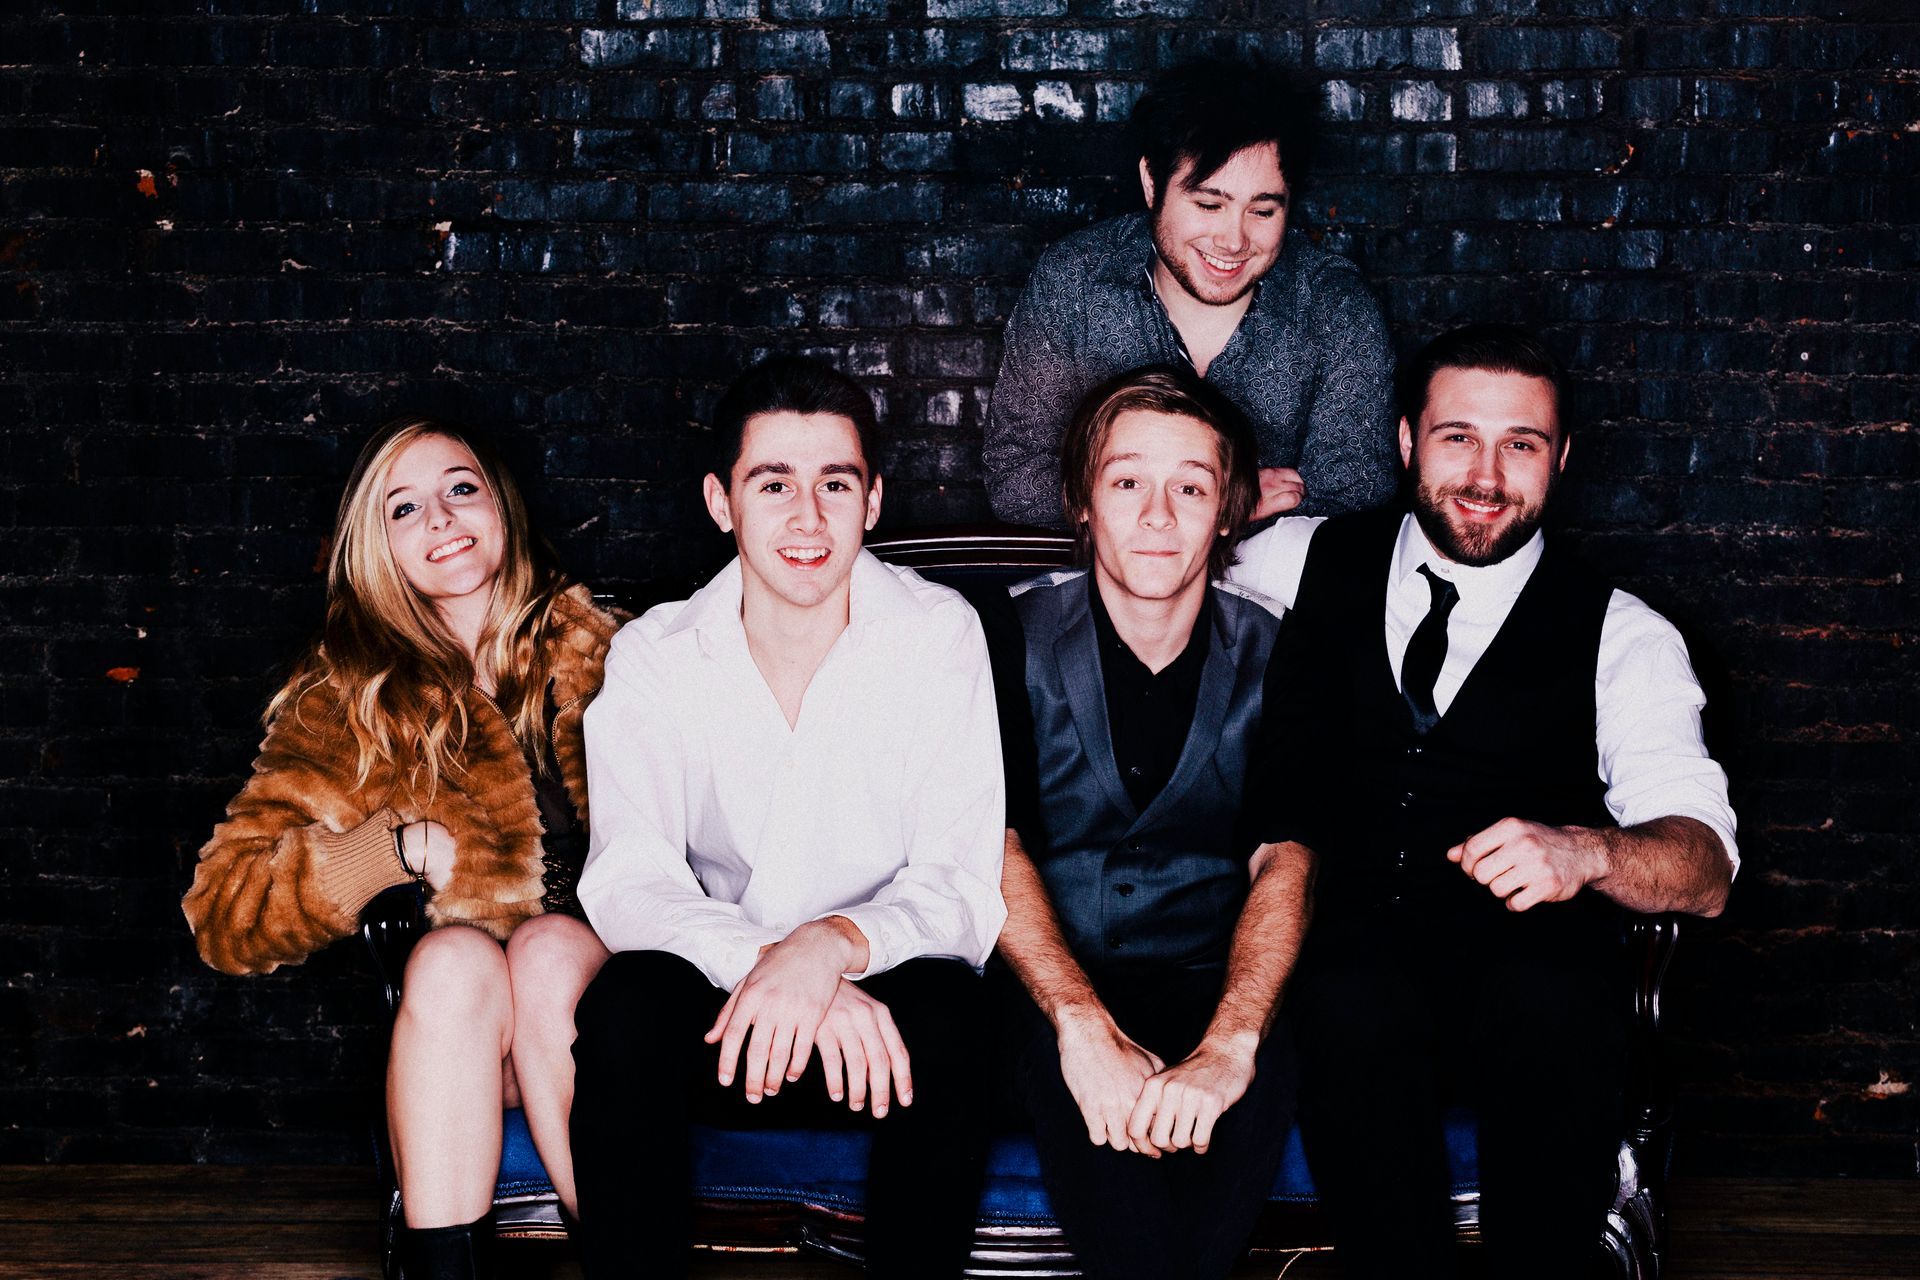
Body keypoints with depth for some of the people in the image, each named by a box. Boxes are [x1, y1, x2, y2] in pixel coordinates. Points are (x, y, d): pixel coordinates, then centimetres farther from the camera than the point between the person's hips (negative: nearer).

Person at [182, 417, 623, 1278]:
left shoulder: (595, 656, 5)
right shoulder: (349, 698, 6)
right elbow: (226, 913, 0)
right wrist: (399, 845, -14)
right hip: (452, 1011, 0)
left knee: (550, 946, -31)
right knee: (455, 952, -31)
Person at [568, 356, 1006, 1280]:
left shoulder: (939, 634, -6)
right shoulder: (653, 659, -2)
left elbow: (963, 891, -12)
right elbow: (628, 883, -15)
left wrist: (834, 945, -34)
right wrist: (768, 961, -35)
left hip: (878, 1007, -1)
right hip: (720, 1003, 1)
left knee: (942, 1009, -33)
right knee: (625, 1003, -30)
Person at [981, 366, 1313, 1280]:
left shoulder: (1269, 656, 4)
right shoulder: (1017, 637, 1)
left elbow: (1284, 859, -9)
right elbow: (995, 848, -10)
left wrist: (1228, 1043, -29)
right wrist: (1083, 1026, -29)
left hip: (1212, 987, 1)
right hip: (1048, 982, -1)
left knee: (1270, 1069, -33)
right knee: (1082, 1084, -35)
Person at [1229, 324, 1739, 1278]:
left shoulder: (1621, 636, 9)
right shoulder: (1307, 564, 15)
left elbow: (1704, 867, -4)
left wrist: (1583, 853, -25)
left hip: (1523, 968, 0)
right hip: (1333, 957, 1)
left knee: (1552, 1011, -35)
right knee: (1354, 1007, -35)